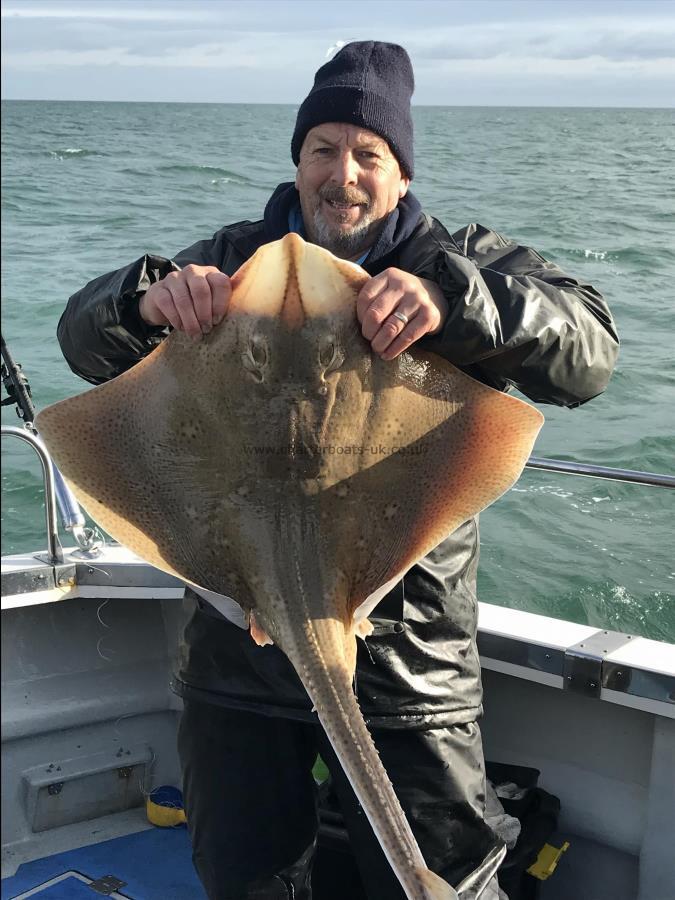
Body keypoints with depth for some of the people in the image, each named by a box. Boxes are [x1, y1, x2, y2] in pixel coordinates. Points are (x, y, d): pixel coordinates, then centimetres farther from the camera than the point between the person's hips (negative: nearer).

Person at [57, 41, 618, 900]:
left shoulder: (462, 264, 0)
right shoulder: (239, 258, 6)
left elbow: (587, 351, -17)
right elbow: (85, 337, 1)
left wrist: (452, 300, -36)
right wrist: (148, 297, -23)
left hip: (407, 659, -2)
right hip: (239, 646, 3)